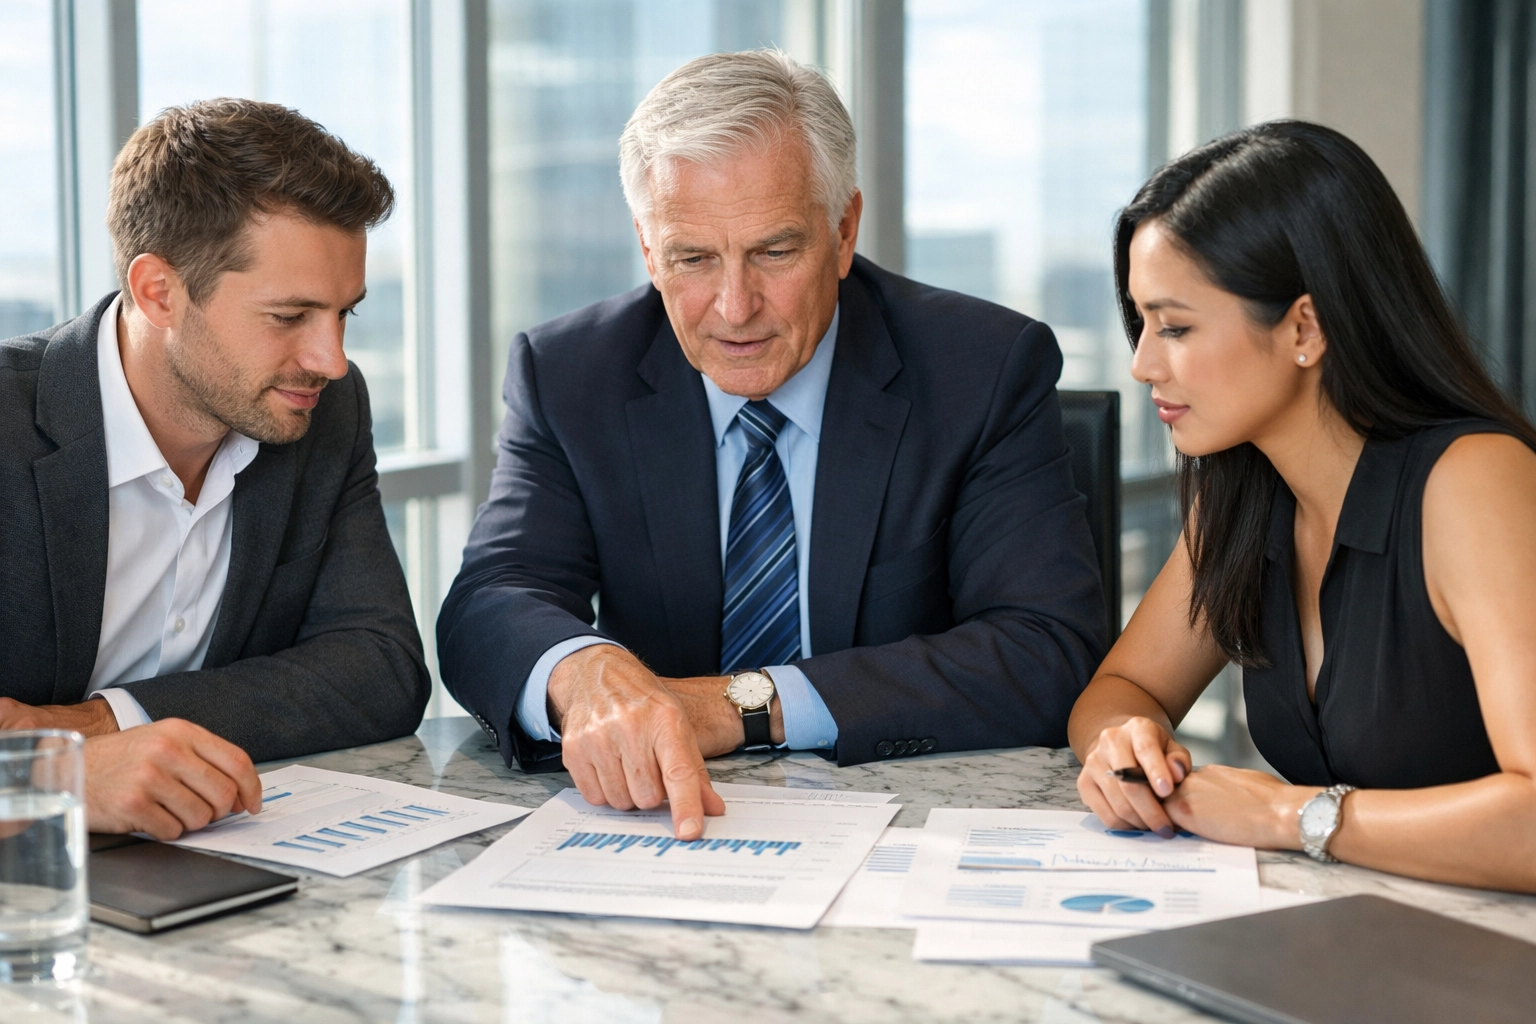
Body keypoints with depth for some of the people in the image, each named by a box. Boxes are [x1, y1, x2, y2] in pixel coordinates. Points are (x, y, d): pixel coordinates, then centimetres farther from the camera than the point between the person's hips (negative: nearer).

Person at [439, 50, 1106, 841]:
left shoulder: (990, 370, -7)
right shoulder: (566, 377, 0)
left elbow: (1050, 656, -15)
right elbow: (488, 611, -12)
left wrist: (748, 703, -22)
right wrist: (585, 674, -37)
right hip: (653, 832, 2)